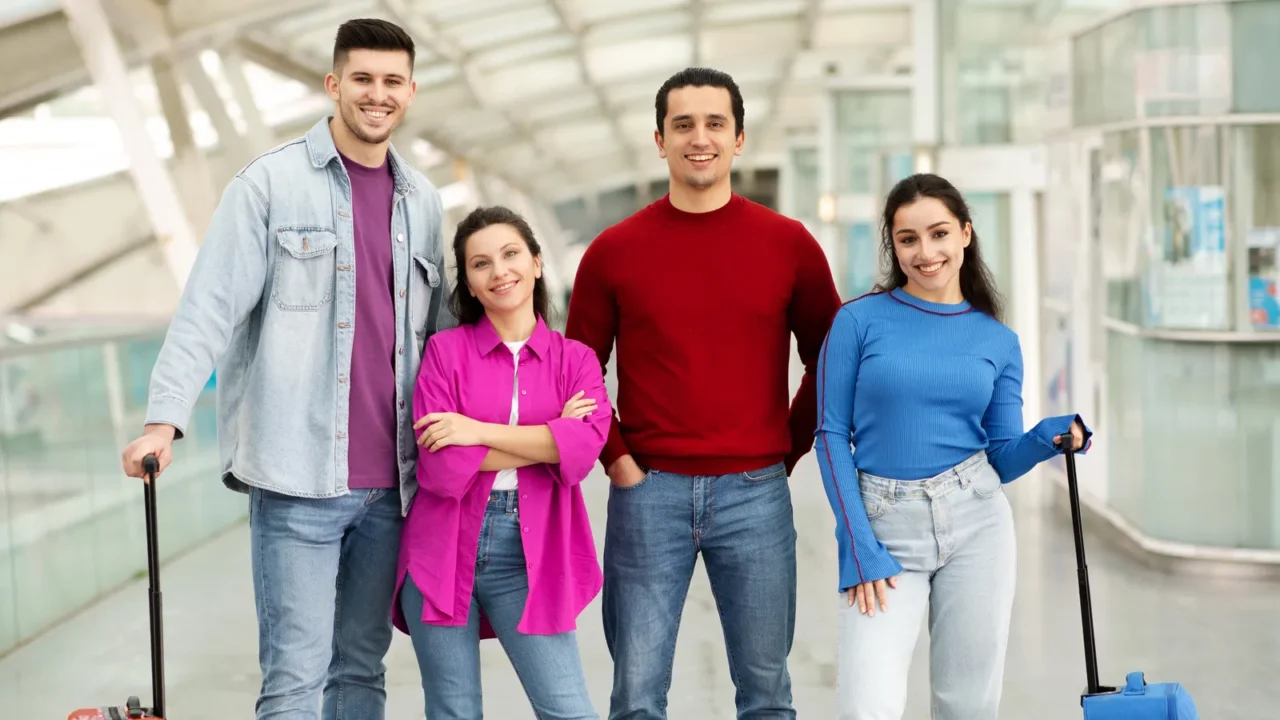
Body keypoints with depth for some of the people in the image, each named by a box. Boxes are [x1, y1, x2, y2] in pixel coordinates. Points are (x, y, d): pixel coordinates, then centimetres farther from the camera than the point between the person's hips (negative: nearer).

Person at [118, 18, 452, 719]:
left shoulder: (422, 201, 13)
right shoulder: (270, 182, -3)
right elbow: (209, 307, -9)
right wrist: (165, 418, -19)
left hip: (392, 481, 5)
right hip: (298, 477, -5)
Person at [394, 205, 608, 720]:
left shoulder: (575, 359, 7)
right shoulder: (446, 350, 3)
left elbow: (585, 445, -13)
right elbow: (439, 468, -10)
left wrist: (481, 432, -14)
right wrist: (547, 439, -7)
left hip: (528, 557, 1)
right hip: (445, 552, -1)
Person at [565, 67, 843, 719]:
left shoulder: (789, 244, 2)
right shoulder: (614, 250, 2)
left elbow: (829, 360, 11)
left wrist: (790, 448, 5)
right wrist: (615, 458, 0)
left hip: (755, 493, 0)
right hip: (648, 493, 0)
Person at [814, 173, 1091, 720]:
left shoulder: (998, 342, 7)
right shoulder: (859, 320, -2)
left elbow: (1001, 457, 9)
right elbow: (832, 435, -3)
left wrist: (1049, 438, -12)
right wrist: (859, 547, -10)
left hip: (976, 524, 3)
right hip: (885, 529, -2)